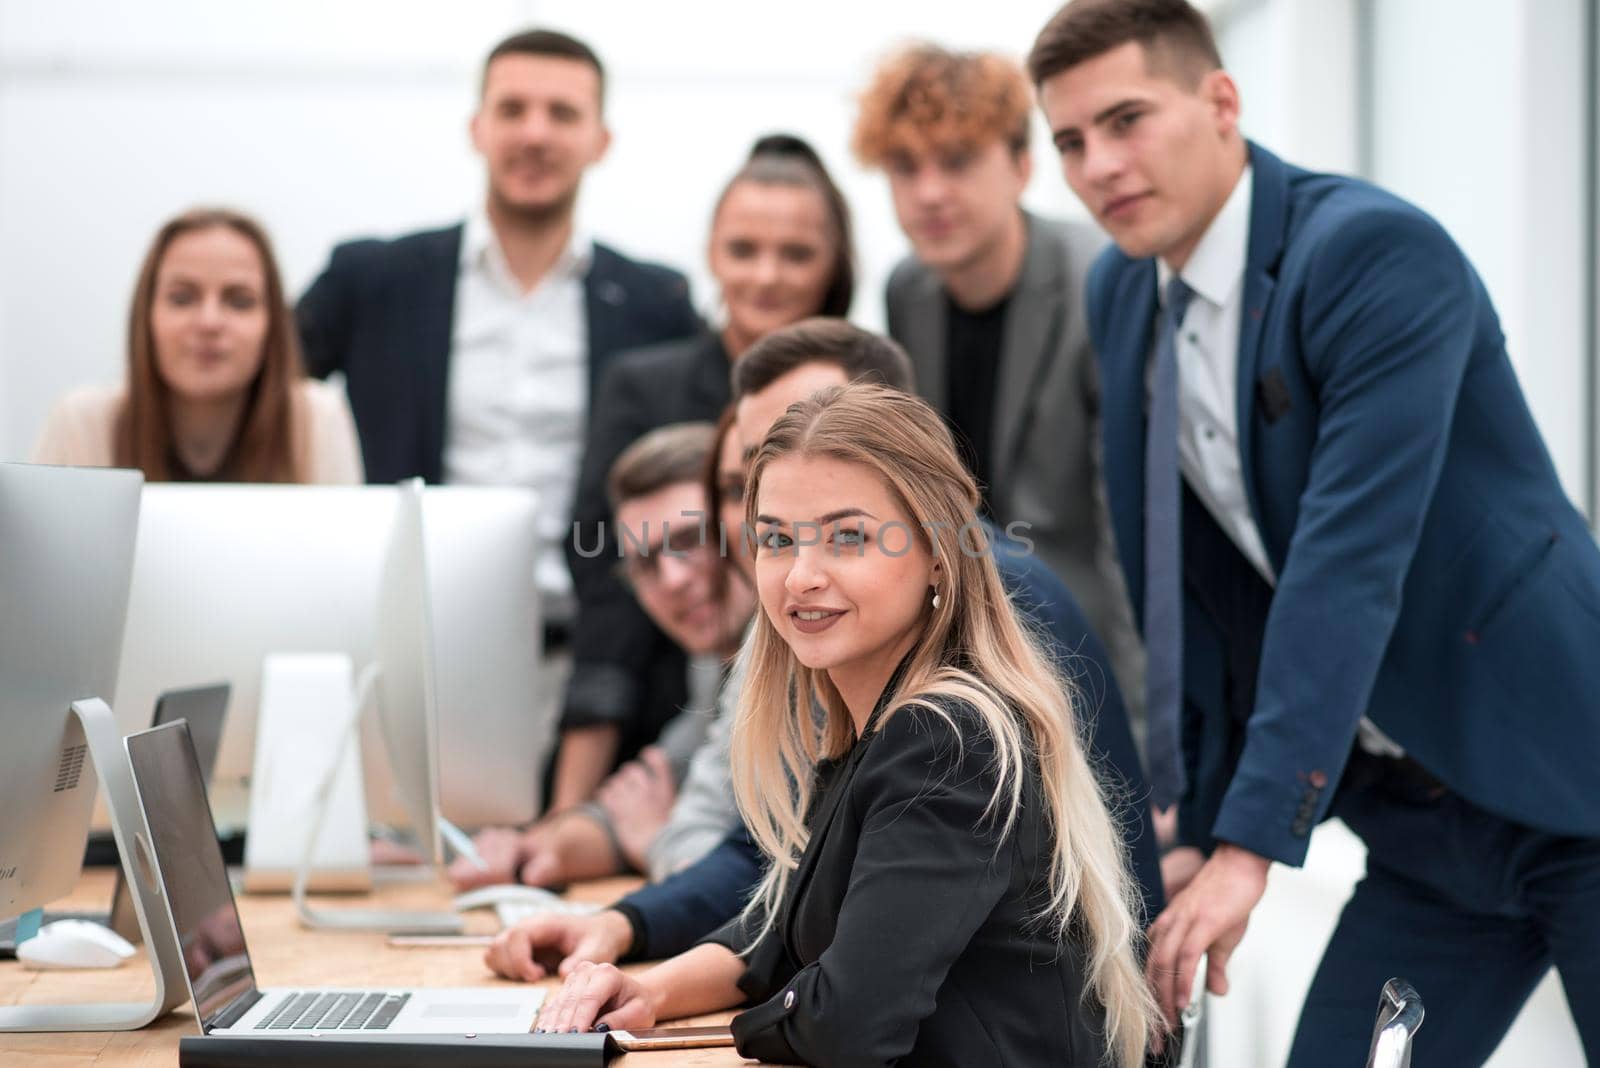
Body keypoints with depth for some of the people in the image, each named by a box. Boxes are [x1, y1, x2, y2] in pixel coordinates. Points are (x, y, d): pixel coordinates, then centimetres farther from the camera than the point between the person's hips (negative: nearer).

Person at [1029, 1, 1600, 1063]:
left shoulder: (1377, 251, -19)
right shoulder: (1122, 295, 4)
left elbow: (1350, 561, -27)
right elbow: (1185, 584, 11)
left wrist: (1251, 843, -30)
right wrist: (1206, 814, 8)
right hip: (1427, 819, 7)